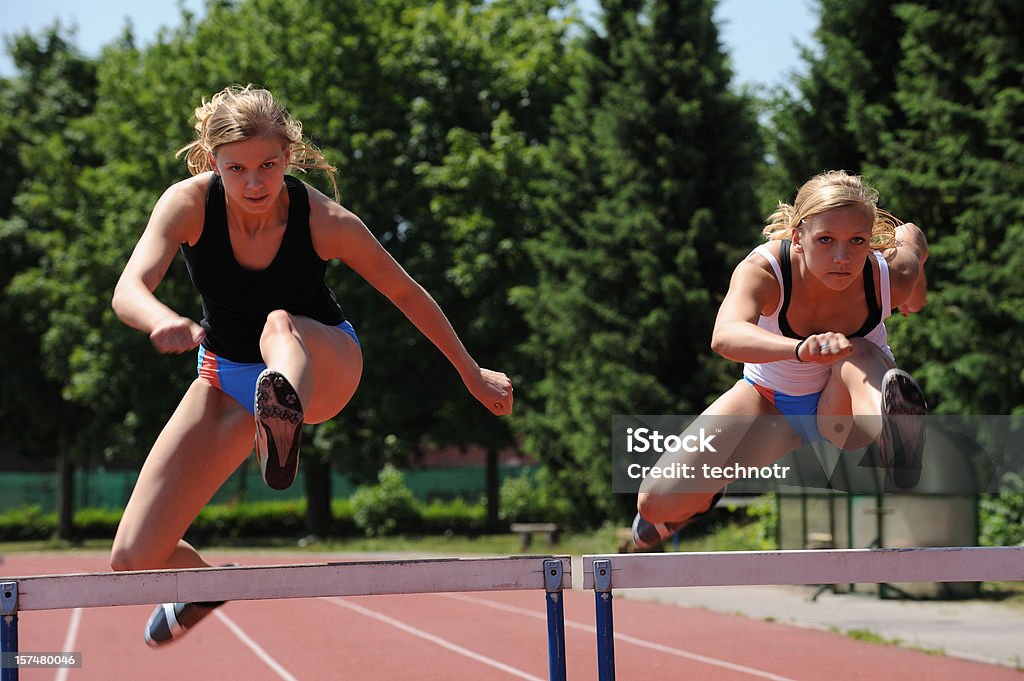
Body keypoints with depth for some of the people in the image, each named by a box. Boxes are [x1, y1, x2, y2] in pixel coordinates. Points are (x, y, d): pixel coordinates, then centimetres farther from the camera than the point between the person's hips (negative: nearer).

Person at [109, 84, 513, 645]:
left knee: (279, 324, -41)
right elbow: (128, 291, -37)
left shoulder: (325, 221, -23)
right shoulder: (188, 204, -22)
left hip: (323, 367, -2)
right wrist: (165, 322, -61)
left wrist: (472, 374, 3)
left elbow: (405, 293, -7)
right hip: (230, 377, 3)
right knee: (135, 558, -6)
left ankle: (284, 415, -76)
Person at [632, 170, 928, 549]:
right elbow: (725, 336, -56)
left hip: (846, 408, 0)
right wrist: (800, 349, -75)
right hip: (771, 404, 0)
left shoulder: (890, 278, -27)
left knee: (858, 355, -35)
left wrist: (915, 289, 21)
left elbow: (909, 235, 0)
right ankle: (706, 502, 24)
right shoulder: (763, 271, -33)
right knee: (658, 502, -12)